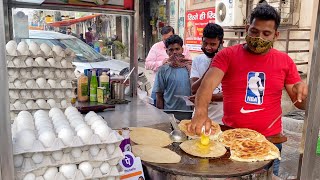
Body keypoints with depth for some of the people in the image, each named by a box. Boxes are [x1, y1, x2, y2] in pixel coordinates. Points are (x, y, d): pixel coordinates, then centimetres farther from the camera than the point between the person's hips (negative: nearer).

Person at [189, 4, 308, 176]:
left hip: (270, 141, 2)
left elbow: (301, 104, 8)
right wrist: (201, 113, -41)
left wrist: (303, 91, -16)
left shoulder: (285, 61, 2)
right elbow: (208, 84, -22)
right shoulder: (227, 55, -6)